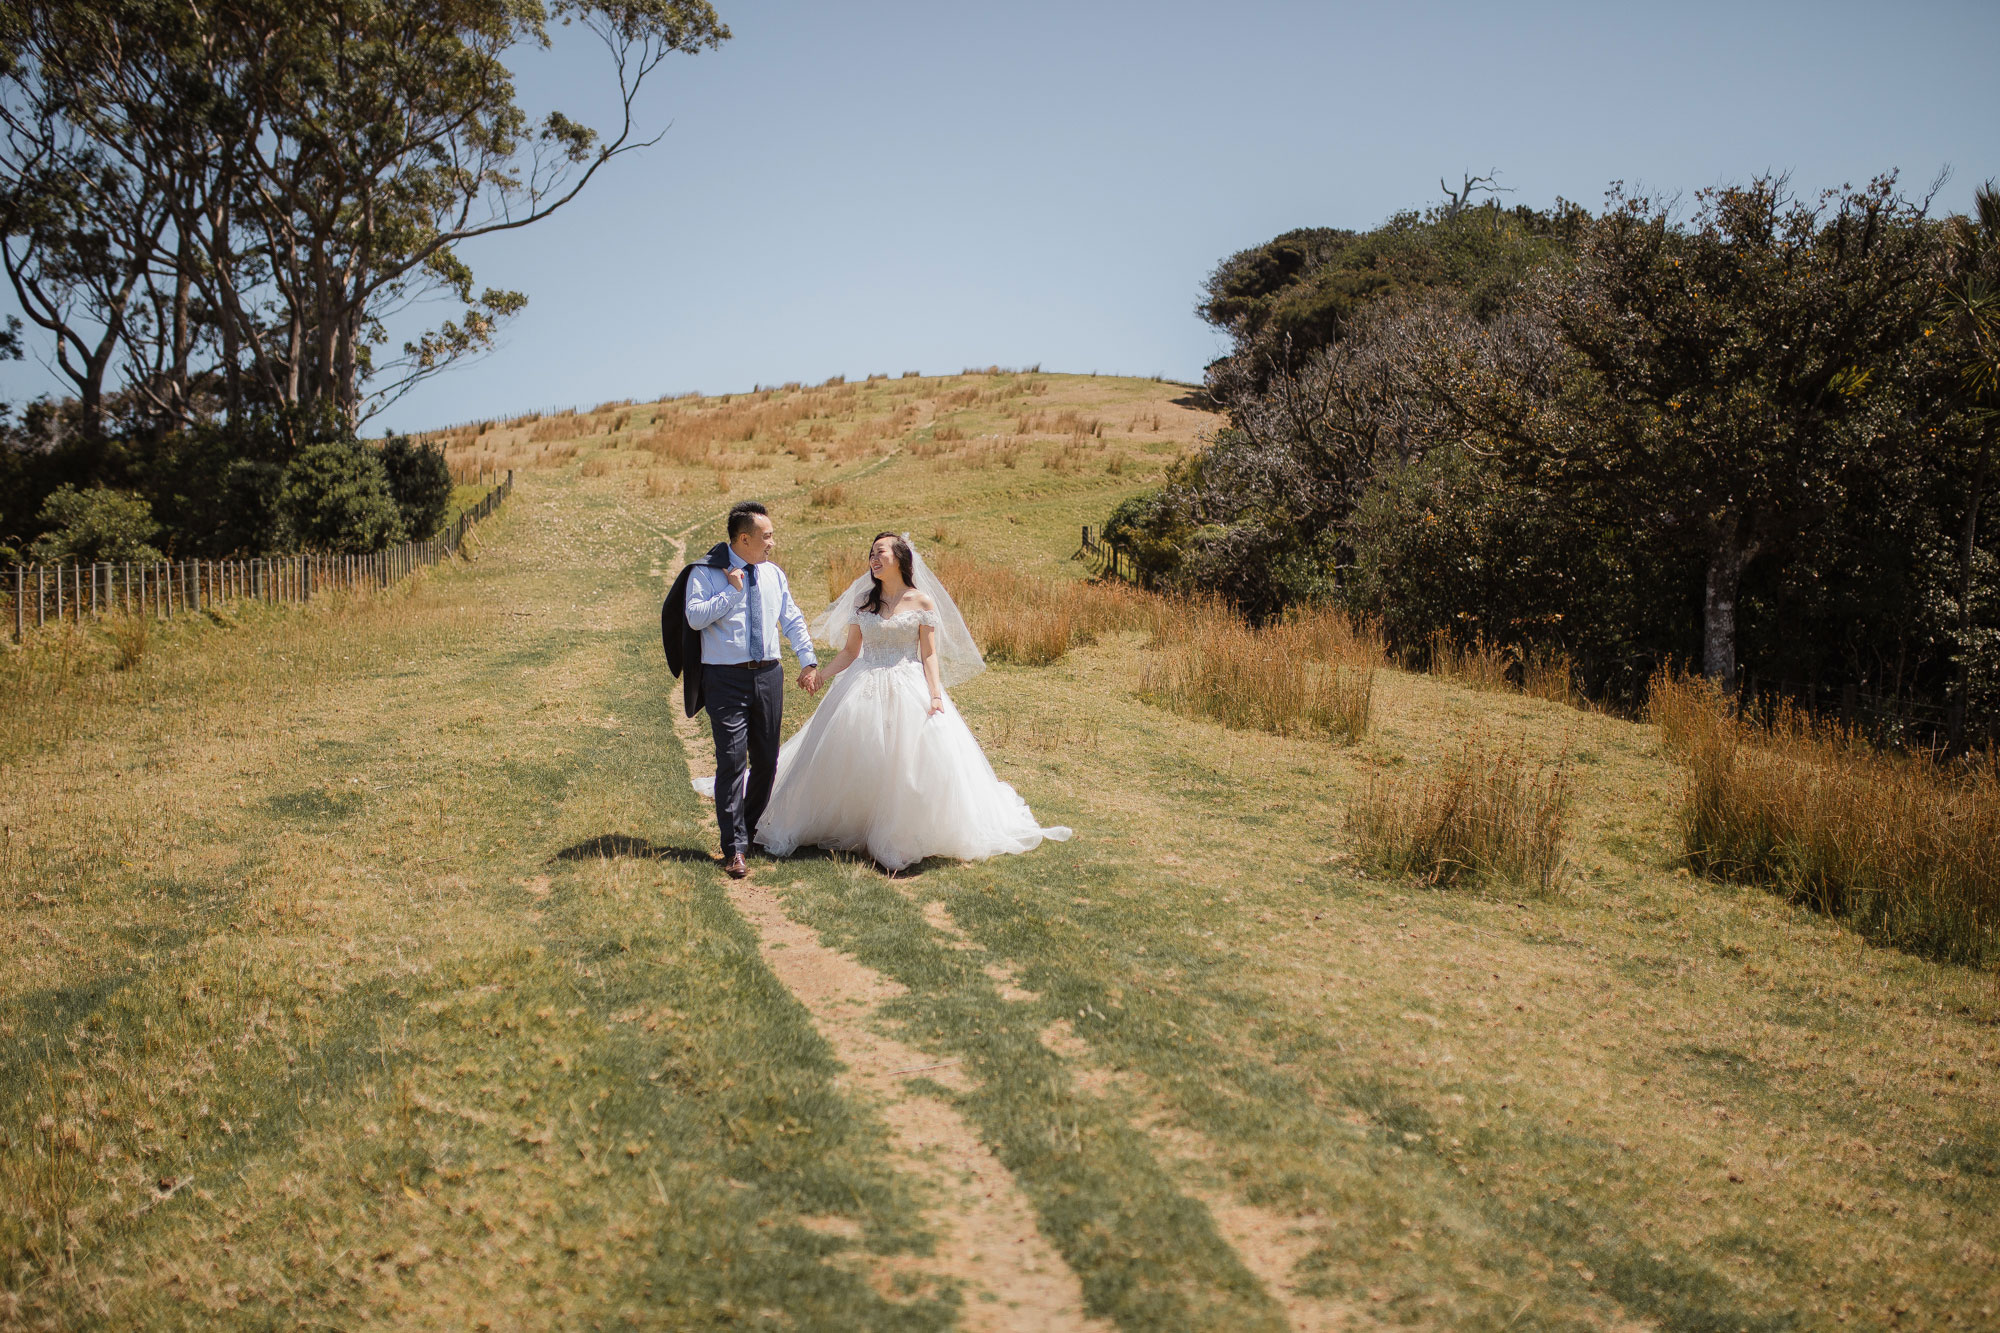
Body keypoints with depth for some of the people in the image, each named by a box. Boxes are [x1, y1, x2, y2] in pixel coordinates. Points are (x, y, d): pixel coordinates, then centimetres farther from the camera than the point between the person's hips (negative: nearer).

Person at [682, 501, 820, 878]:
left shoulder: (774, 574, 10)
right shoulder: (706, 574, -6)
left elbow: (793, 620, 16)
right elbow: (695, 616, -19)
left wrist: (808, 660, 7)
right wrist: (733, 591, -18)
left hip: (769, 675, 5)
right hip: (727, 678, -5)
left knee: (766, 759, 12)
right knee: (732, 759, -11)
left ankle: (751, 828, 31)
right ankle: (735, 848, -8)